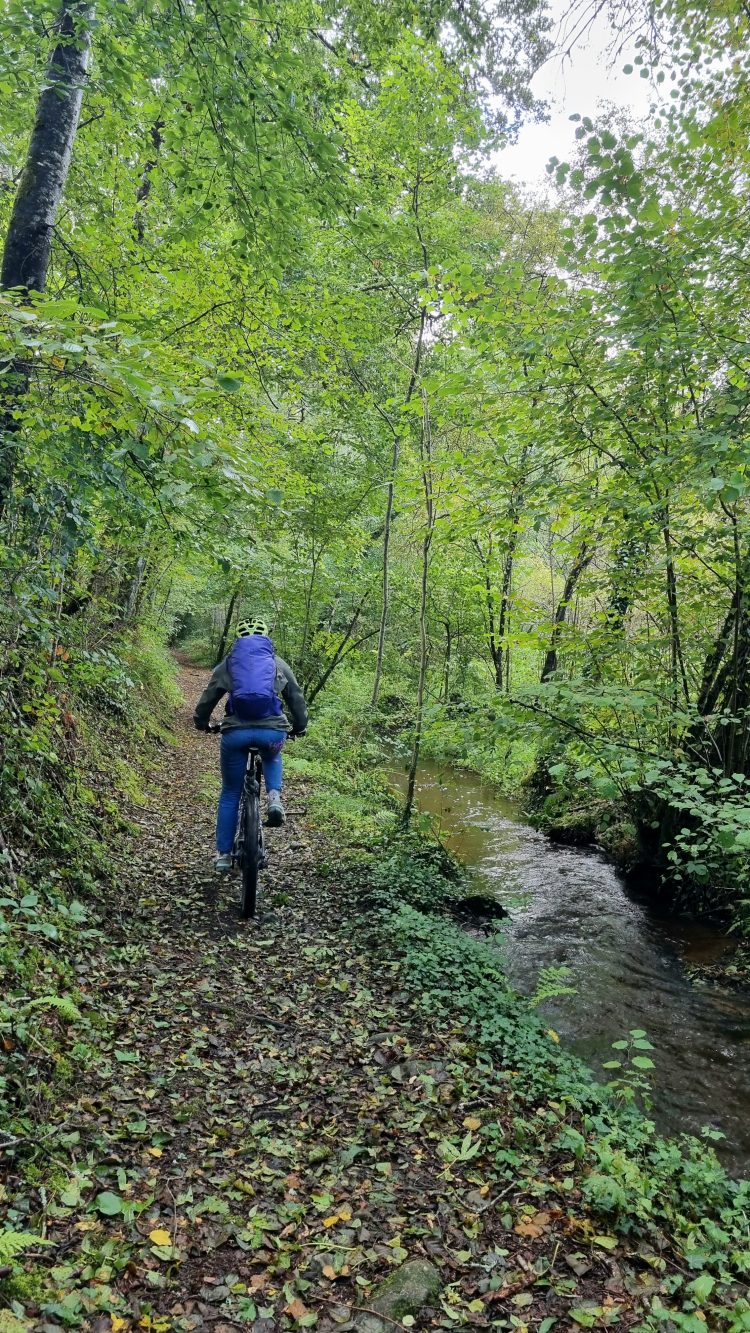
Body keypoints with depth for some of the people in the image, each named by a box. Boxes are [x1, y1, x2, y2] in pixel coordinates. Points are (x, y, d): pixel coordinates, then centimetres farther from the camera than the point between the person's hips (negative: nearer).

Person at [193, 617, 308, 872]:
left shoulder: (228, 663, 18)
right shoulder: (278, 663, 17)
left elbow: (207, 699, 22)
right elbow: (297, 699, 22)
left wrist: (201, 722, 41)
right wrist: (299, 727, 40)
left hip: (236, 732, 0)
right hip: (272, 731, 0)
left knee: (230, 794, 18)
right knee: (271, 758, 37)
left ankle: (223, 855, 21)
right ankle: (274, 797, 9)